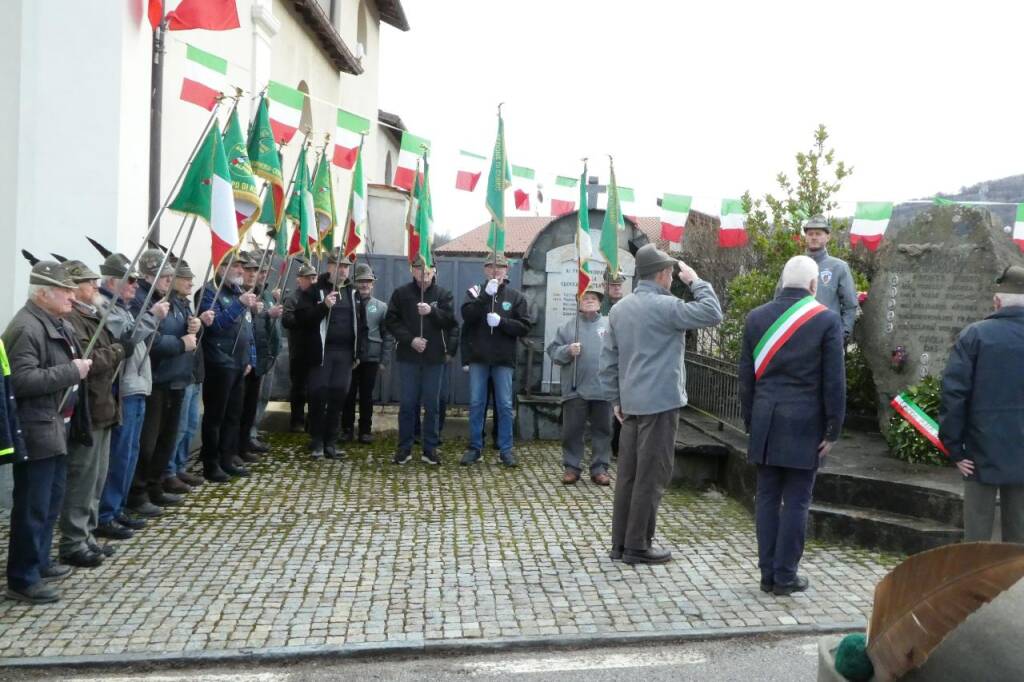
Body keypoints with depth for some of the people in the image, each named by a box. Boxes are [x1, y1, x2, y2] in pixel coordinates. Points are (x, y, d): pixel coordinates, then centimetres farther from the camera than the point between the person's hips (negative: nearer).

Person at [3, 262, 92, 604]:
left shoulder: (58, 324, 12)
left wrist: (81, 365, 9)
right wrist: (72, 371, -22)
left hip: (56, 428, 10)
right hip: (35, 432, -10)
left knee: (51, 501, 19)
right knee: (32, 506, -2)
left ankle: (39, 562, 33)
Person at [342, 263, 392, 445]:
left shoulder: (381, 307, 4)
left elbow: (387, 336, 5)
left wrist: (384, 360, 0)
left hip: (371, 358, 1)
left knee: (366, 395, 7)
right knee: (348, 395, 5)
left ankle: (365, 430, 16)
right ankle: (347, 429, 16)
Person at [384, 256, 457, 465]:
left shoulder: (443, 294, 3)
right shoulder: (401, 293, 3)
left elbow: (451, 321, -6)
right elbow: (391, 321, -1)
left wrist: (432, 311, -22)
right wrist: (410, 339, -12)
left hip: (434, 357, 0)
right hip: (407, 356, 0)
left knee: (432, 405, 5)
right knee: (407, 403, 4)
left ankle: (430, 448, 14)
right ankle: (404, 447, 14)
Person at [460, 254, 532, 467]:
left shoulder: (516, 297, 4)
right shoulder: (476, 292, 6)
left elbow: (525, 327, -3)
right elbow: (467, 315, -12)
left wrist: (501, 321, -16)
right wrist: (486, 295, -20)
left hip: (504, 359, 0)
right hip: (478, 358, 1)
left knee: (505, 405, 3)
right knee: (476, 404, 6)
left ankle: (505, 449, 12)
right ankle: (475, 447, 16)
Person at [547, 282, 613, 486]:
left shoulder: (610, 325, 7)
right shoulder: (568, 326, 8)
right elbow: (553, 351, 4)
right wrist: (568, 350, -13)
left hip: (603, 389, 0)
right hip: (575, 389, 0)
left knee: (602, 430, 8)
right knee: (572, 430, 5)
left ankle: (599, 468, 18)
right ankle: (571, 467, 17)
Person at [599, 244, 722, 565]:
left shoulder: (619, 308, 11)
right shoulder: (665, 306, -13)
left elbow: (608, 360, 12)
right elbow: (713, 314, -15)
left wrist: (615, 399, 17)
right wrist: (695, 280, -2)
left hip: (630, 403, 8)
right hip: (660, 402, -8)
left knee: (628, 474, 11)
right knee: (651, 476, 0)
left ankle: (620, 543, 17)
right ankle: (638, 546, 6)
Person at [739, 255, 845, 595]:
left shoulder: (756, 317, 5)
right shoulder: (827, 320, -5)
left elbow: (746, 377, 7)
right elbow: (834, 381, -6)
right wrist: (833, 430, 0)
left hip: (765, 423, 3)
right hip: (804, 424, -3)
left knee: (766, 497, 10)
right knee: (796, 501, 4)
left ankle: (767, 573, 16)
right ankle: (785, 576, 10)